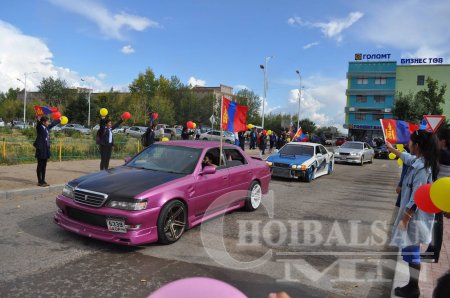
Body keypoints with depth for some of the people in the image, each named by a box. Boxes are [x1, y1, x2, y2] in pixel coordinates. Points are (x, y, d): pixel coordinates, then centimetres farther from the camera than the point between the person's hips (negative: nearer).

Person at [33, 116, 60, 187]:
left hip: (46, 149, 7)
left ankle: (43, 181, 19)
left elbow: (53, 123, 29)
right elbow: (39, 122, -28)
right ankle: (40, 181, 6)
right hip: (41, 149, -7)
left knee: (44, 166, 12)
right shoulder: (39, 127, -7)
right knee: (40, 166, 0)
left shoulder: (47, 128, 12)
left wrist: (59, 120, 42)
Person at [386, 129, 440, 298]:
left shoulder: (422, 167, -24)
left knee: (411, 252, 1)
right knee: (411, 251, 16)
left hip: (414, 216, -10)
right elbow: (406, 157, 29)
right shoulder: (419, 161, 4)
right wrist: (391, 148, 43)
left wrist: (405, 218, -19)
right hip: (414, 214, 10)